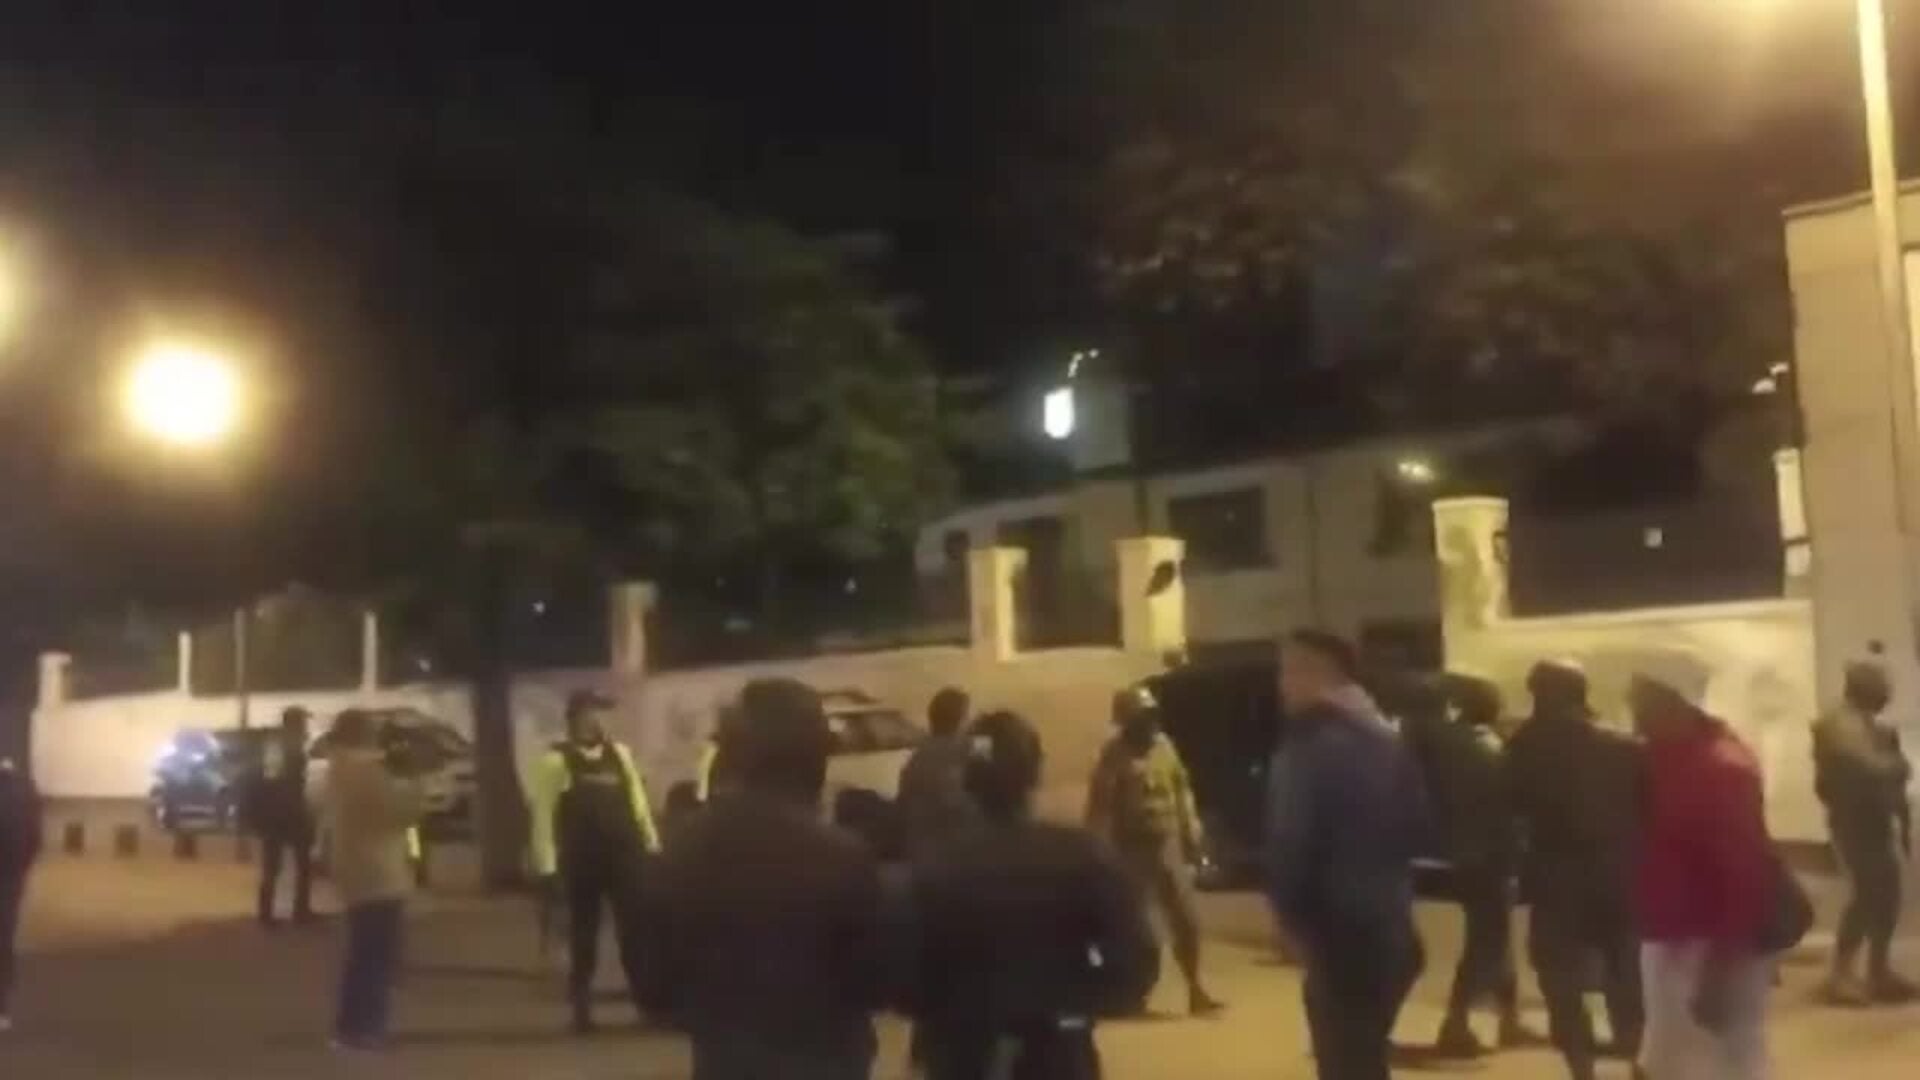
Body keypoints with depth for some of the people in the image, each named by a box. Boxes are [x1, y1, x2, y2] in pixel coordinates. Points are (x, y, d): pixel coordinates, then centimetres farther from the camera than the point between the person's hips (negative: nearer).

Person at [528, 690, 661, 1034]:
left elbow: (637, 802, 12)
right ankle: (582, 1010, 22)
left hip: (624, 855, 3)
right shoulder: (557, 760, -6)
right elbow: (543, 814, -7)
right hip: (581, 860, -3)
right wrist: (547, 866, -11)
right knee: (583, 933, 9)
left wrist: (653, 846, 9)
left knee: (635, 930, 7)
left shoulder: (619, 753, 7)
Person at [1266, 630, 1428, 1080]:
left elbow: (1290, 845, -16)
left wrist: (1291, 916, -2)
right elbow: (1416, 828, 15)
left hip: (1340, 932, -8)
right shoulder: (1389, 743, 10)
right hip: (1389, 928, 8)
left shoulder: (1308, 748, -15)